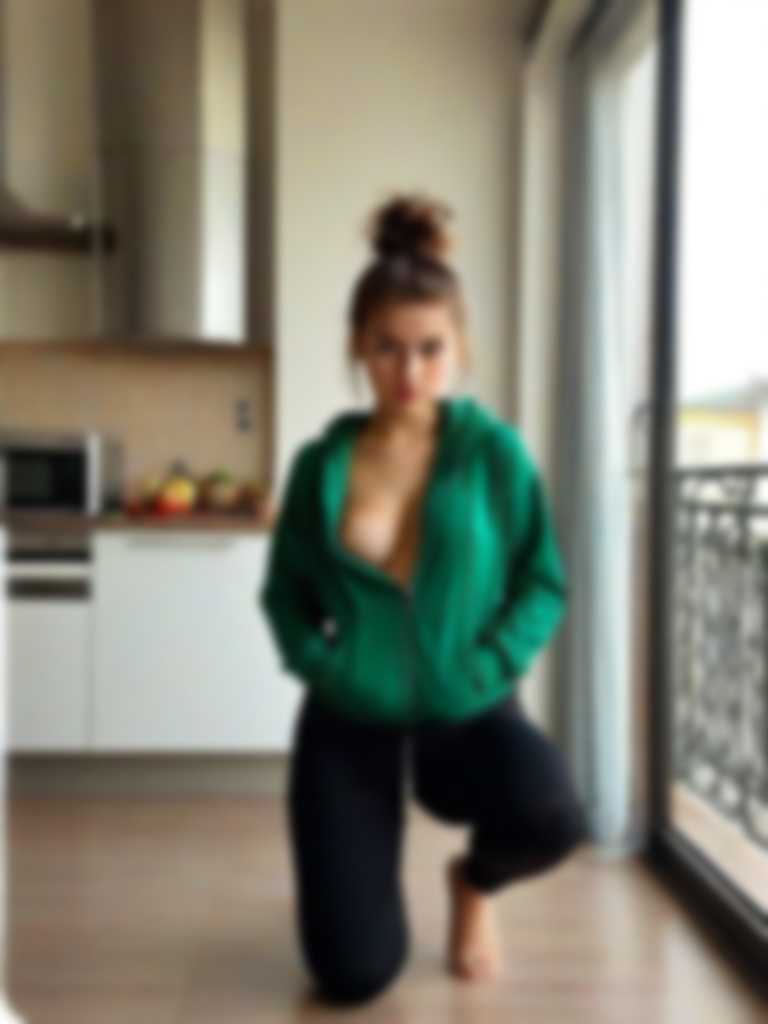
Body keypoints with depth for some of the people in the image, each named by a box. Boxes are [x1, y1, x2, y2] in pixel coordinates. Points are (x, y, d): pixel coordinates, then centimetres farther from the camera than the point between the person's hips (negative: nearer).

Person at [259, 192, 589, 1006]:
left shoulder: (494, 450, -7)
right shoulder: (321, 463, -3)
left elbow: (545, 582, -3)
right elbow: (283, 589, 6)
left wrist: (486, 666, -16)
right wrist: (317, 660, -11)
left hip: (465, 705, 0)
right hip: (350, 711, 1)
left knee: (551, 818, -33)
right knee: (351, 975, -6)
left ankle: (473, 881, 8)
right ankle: (367, 872, 34)